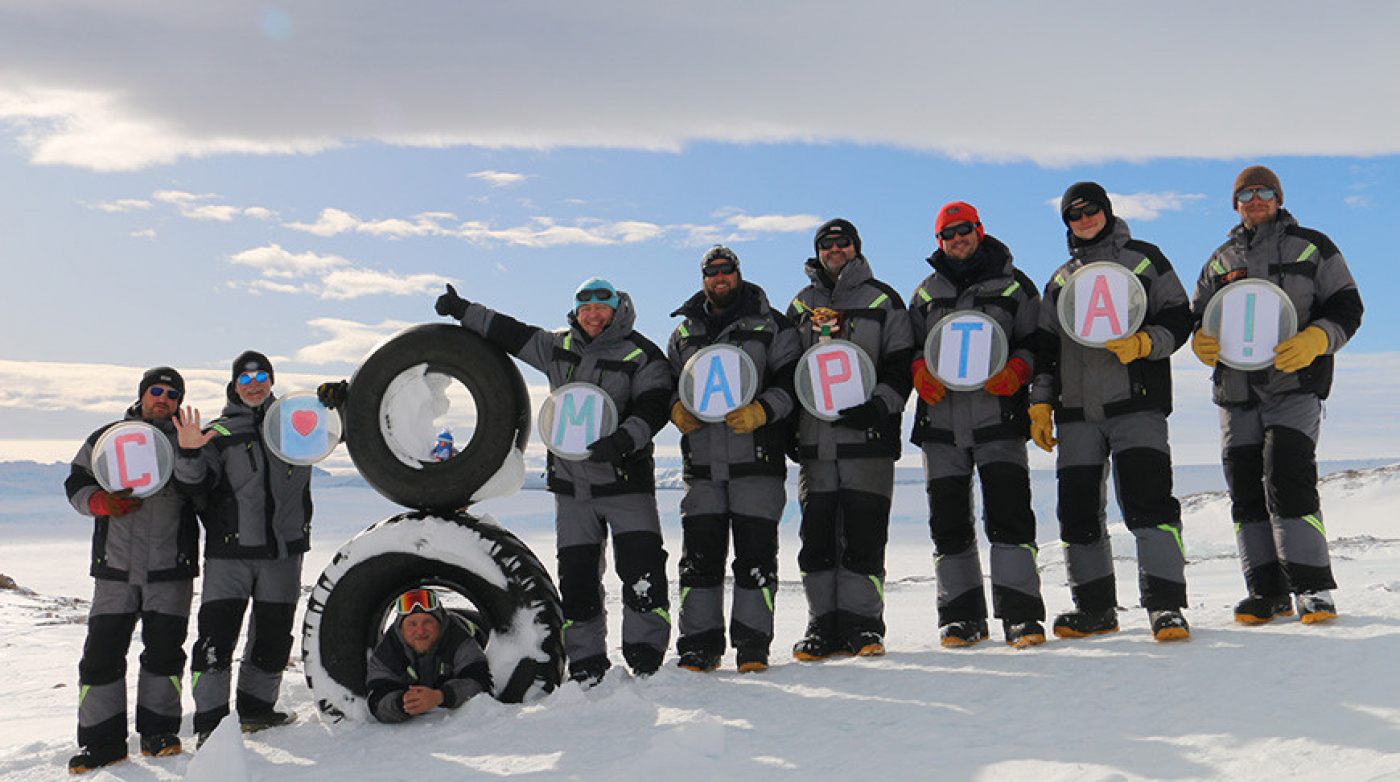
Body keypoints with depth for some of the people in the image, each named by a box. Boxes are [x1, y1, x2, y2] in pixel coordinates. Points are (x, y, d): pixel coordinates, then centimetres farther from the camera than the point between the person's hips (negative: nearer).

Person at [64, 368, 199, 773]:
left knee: (164, 651, 2)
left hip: (171, 568, 0)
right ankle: (102, 740, 8)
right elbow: (76, 485, 9)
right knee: (102, 652, -2)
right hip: (115, 567, 0)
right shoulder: (105, 439, 10)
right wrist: (103, 502, -9)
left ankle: (158, 731, 18)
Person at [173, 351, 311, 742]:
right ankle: (211, 722, 1)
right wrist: (189, 454, -25)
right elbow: (197, 485, -5)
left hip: (283, 551, 3)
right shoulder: (220, 432, 3)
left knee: (273, 636, 12)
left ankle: (256, 708, 28)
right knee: (216, 636, -8)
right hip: (230, 552, -3)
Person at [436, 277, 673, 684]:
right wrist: (464, 311, 21)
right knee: (576, 575, 4)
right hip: (571, 485, 4)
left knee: (642, 570, -12)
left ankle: (645, 657, -2)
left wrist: (622, 441, -27)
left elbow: (652, 409, -11)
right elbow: (510, 334, 21)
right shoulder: (558, 348, 12)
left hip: (626, 482, -4)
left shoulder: (643, 356, -1)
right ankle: (585, 664, 14)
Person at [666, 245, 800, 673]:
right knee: (699, 554, 1)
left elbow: (794, 381, 1)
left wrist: (762, 410, -15)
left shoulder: (770, 325, 8)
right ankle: (699, 644, 10)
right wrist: (676, 409, -1)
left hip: (757, 460, -3)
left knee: (756, 553, -3)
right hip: (702, 462, 3)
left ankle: (752, 643, 6)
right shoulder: (684, 333, 18)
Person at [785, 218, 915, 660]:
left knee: (864, 534, -5)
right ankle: (824, 625, 9)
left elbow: (902, 364, 3)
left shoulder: (882, 300, 9)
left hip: (868, 437, -3)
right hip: (814, 438, 3)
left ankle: (863, 624, 3)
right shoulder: (800, 306, 19)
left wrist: (878, 406, -12)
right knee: (817, 535, 2)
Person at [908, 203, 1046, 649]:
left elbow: (1035, 342, 6)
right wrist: (919, 371, -4)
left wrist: (1015, 371, -14)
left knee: (1009, 514, -11)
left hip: (998, 417, -3)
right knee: (948, 520, 3)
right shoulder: (925, 294, 19)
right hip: (940, 421, 3)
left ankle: (1021, 613, -7)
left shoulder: (1013, 285, 11)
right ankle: (961, 614, 12)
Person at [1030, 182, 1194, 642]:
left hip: (1136, 405, -4)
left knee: (1147, 499, -15)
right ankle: (1095, 608, 14)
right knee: (1078, 509, 3)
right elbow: (1045, 347, 20)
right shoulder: (1060, 280, 20)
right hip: (1076, 413, 4)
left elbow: (1178, 319, 4)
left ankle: (1166, 605, -12)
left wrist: (1143, 343, -15)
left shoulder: (1143, 259, 10)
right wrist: (1041, 402, 10)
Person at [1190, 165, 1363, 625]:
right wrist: (1201, 341, -7)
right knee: (1246, 492, 1)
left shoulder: (1312, 247, 9)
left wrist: (1313, 340, -17)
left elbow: (1346, 308, 4)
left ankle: (1313, 589, -10)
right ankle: (1268, 592, 9)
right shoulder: (1221, 260, 18)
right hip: (1237, 392, 4)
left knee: (1288, 481, -16)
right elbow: (1198, 317, 18)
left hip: (1295, 385, -4)